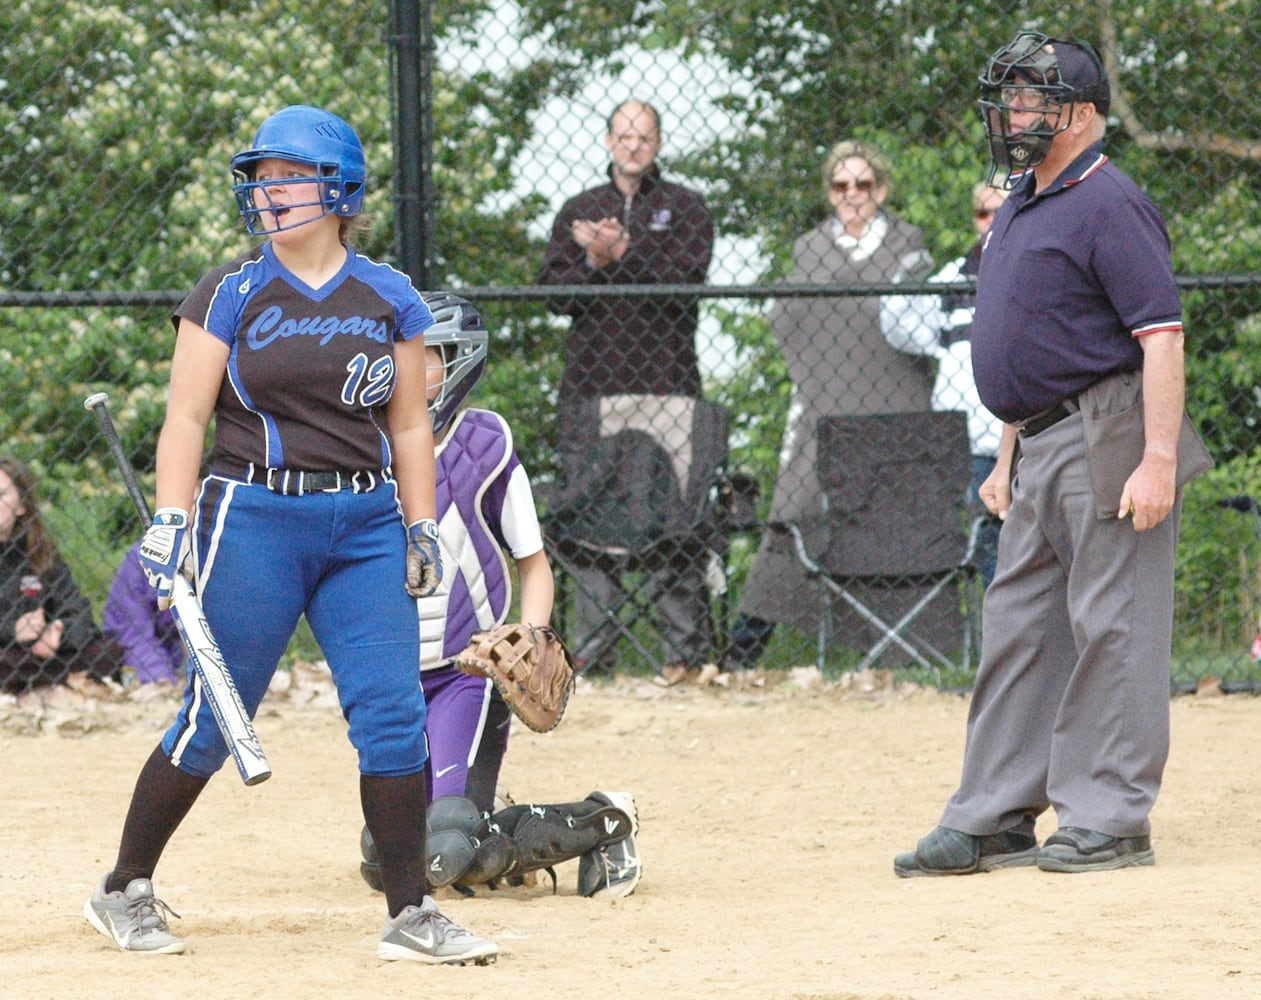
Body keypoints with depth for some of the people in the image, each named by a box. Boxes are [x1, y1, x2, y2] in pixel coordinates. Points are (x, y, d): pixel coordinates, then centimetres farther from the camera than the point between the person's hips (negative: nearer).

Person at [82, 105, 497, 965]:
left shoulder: (390, 299, 8)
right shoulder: (231, 295, -1)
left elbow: (409, 426, 12)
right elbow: (187, 419, -4)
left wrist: (422, 531, 6)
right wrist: (169, 527, -13)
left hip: (366, 524, 3)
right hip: (253, 517, -3)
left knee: (394, 714, -6)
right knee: (214, 721, 0)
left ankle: (412, 916, 0)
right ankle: (124, 891, 16)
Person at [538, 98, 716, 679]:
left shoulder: (684, 207, 12)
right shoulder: (578, 212, 19)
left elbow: (685, 276, -5)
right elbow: (554, 292, 8)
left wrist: (622, 255, -13)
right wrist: (593, 260, -9)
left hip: (666, 382, -3)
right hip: (591, 384, 3)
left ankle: (687, 648, -6)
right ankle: (593, 649, 3)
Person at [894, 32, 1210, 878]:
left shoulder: (1109, 205, -12)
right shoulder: (1022, 207, 17)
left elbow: (1162, 337, -18)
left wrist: (1159, 459, -25)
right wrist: (1009, 458, 22)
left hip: (1107, 445, -10)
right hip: (1041, 451, 10)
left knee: (1110, 626, -6)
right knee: (1017, 628, 10)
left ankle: (1111, 819, -2)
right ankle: (994, 819, 15)